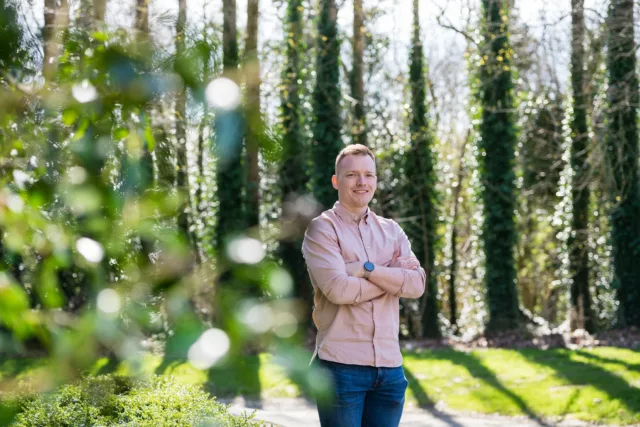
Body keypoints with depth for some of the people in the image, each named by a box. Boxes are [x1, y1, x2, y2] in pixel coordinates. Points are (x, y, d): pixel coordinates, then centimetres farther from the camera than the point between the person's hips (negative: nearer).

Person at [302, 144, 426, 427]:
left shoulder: (392, 231, 14)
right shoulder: (322, 229, -1)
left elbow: (416, 284, -1)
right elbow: (337, 288, -16)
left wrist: (366, 269, -12)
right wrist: (393, 275, -4)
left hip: (389, 364, 5)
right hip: (341, 364, -5)